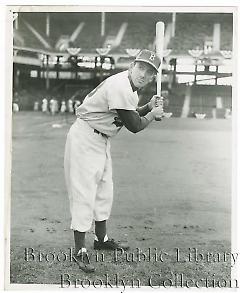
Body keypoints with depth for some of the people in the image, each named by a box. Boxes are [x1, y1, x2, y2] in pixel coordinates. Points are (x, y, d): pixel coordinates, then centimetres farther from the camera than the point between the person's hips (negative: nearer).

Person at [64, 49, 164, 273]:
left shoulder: (129, 87, 6)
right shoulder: (120, 88, -25)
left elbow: (131, 115, 17)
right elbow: (134, 126, -22)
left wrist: (148, 107, 1)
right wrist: (153, 114, -6)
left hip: (102, 140, 11)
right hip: (84, 139, -11)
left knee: (104, 190, 17)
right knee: (84, 192, -9)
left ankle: (101, 239, 32)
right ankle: (80, 250, -2)